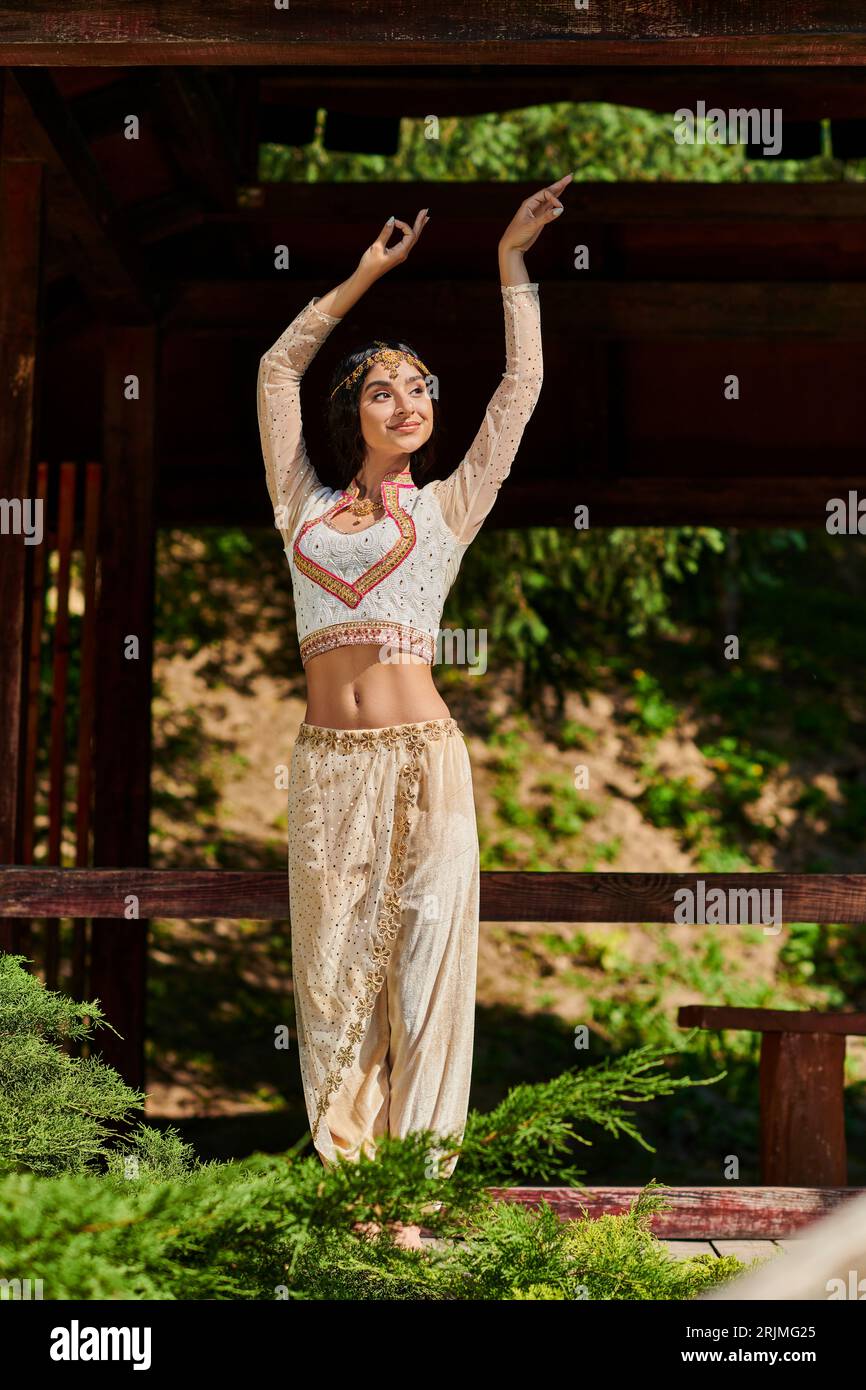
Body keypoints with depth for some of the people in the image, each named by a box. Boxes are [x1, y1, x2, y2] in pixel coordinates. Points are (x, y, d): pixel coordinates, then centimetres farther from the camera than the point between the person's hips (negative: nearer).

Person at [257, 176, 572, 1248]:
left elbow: (520, 385, 10)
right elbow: (276, 370, 20)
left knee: (421, 960, -3)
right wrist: (365, 278, 21)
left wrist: (512, 263, 11)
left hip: (419, 757, -2)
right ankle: (342, 1172, 8)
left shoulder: (445, 509, 9)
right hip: (326, 766, 2)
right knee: (333, 963, 3)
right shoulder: (306, 508, 14)